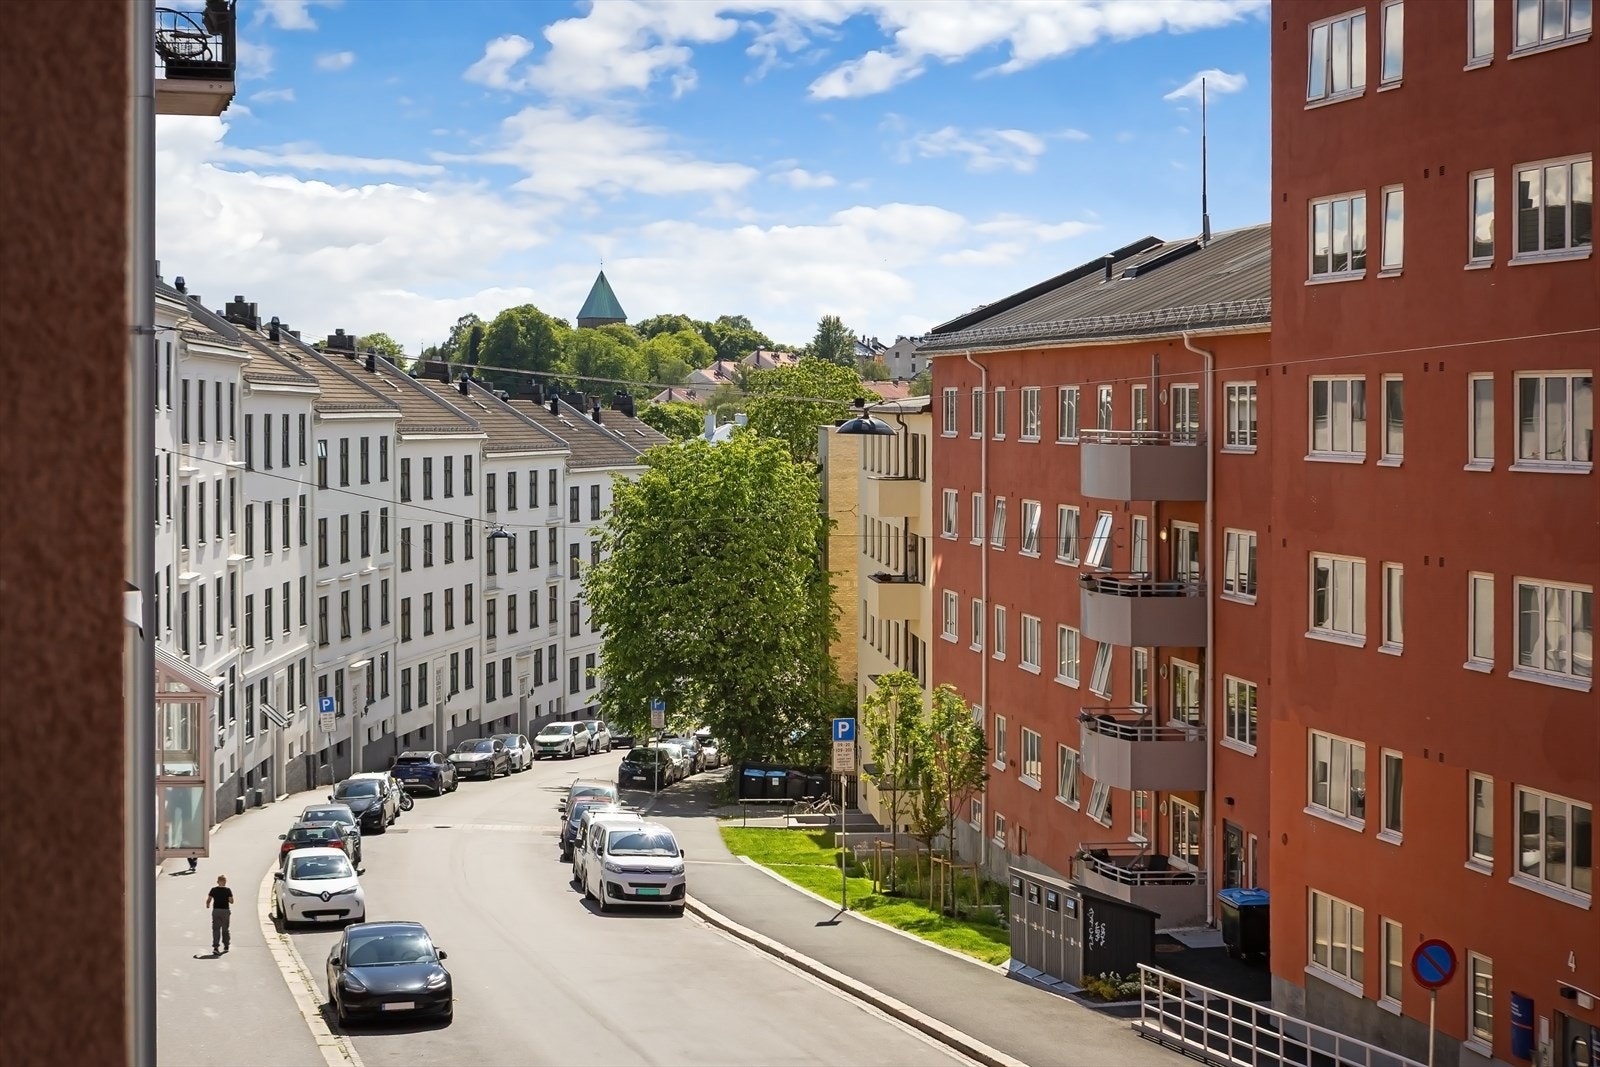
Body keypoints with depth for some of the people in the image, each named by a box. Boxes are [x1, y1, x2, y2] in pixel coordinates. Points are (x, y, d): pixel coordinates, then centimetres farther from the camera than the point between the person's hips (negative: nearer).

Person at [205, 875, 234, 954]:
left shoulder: (213, 890, -3)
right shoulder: (228, 890, -5)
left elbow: (208, 899, -6)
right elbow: (231, 901, -8)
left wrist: (208, 905, 15)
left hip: (216, 910, 0)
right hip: (225, 910, 0)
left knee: (216, 929, 1)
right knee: (225, 929, 14)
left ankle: (215, 947, -13)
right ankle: (226, 946, 25)